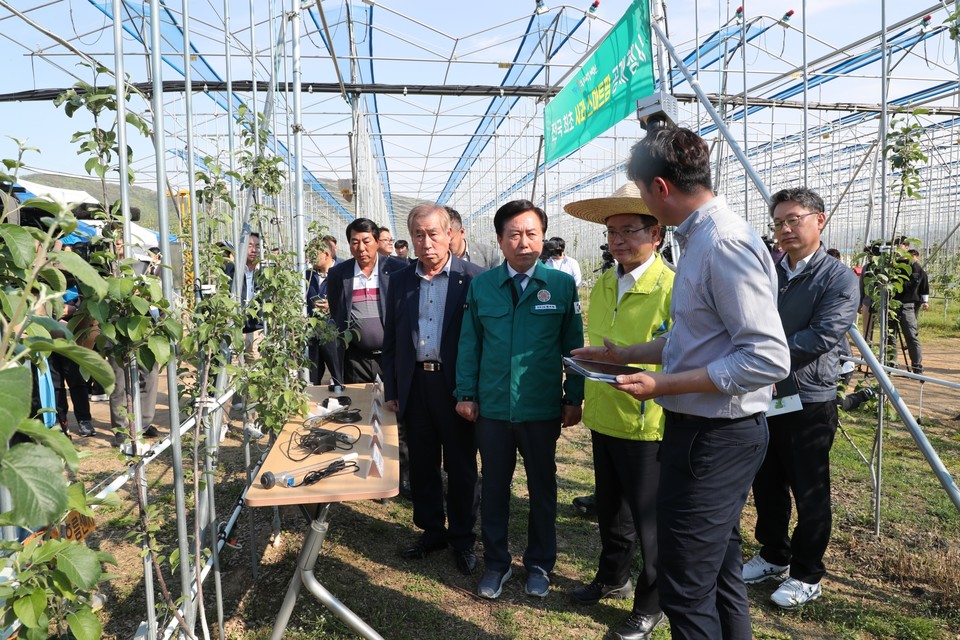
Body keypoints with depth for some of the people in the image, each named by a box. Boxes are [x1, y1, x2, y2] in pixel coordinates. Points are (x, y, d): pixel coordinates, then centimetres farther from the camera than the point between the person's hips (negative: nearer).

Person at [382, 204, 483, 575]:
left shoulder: (473, 278, -6)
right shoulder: (400, 281, 7)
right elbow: (390, 340, 10)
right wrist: (391, 390, 7)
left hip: (456, 387, -3)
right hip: (414, 386, 4)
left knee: (461, 468, 9)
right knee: (422, 465, 14)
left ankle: (462, 537, 27)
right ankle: (431, 530, 32)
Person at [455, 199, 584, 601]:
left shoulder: (562, 285, -4)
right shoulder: (481, 286, -1)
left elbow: (573, 345, -1)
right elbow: (469, 343, 3)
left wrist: (574, 398, -2)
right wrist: (466, 394, -1)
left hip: (543, 409, -1)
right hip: (492, 406, 1)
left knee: (542, 488, 15)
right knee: (494, 486, 14)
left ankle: (539, 564, 34)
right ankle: (495, 563, 33)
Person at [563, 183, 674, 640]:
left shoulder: (672, 288, -15)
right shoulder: (602, 286, 7)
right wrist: (587, 375, 12)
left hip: (648, 426, -7)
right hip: (603, 419, 7)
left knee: (649, 519, 10)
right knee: (609, 508, 23)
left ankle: (651, 603, 31)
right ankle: (613, 579, 45)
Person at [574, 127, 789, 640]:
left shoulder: (725, 243, -21)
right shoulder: (700, 237, 10)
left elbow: (767, 359, -25)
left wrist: (665, 384, -23)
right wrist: (626, 355, 18)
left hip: (716, 437, -10)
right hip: (701, 430, 10)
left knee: (686, 588, 1)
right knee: (720, 572, 23)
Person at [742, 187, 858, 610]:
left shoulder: (839, 278, -9)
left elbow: (823, 337, -20)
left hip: (809, 402, -5)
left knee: (810, 495, 7)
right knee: (767, 487, 17)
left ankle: (807, 576, 24)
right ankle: (774, 556, 36)